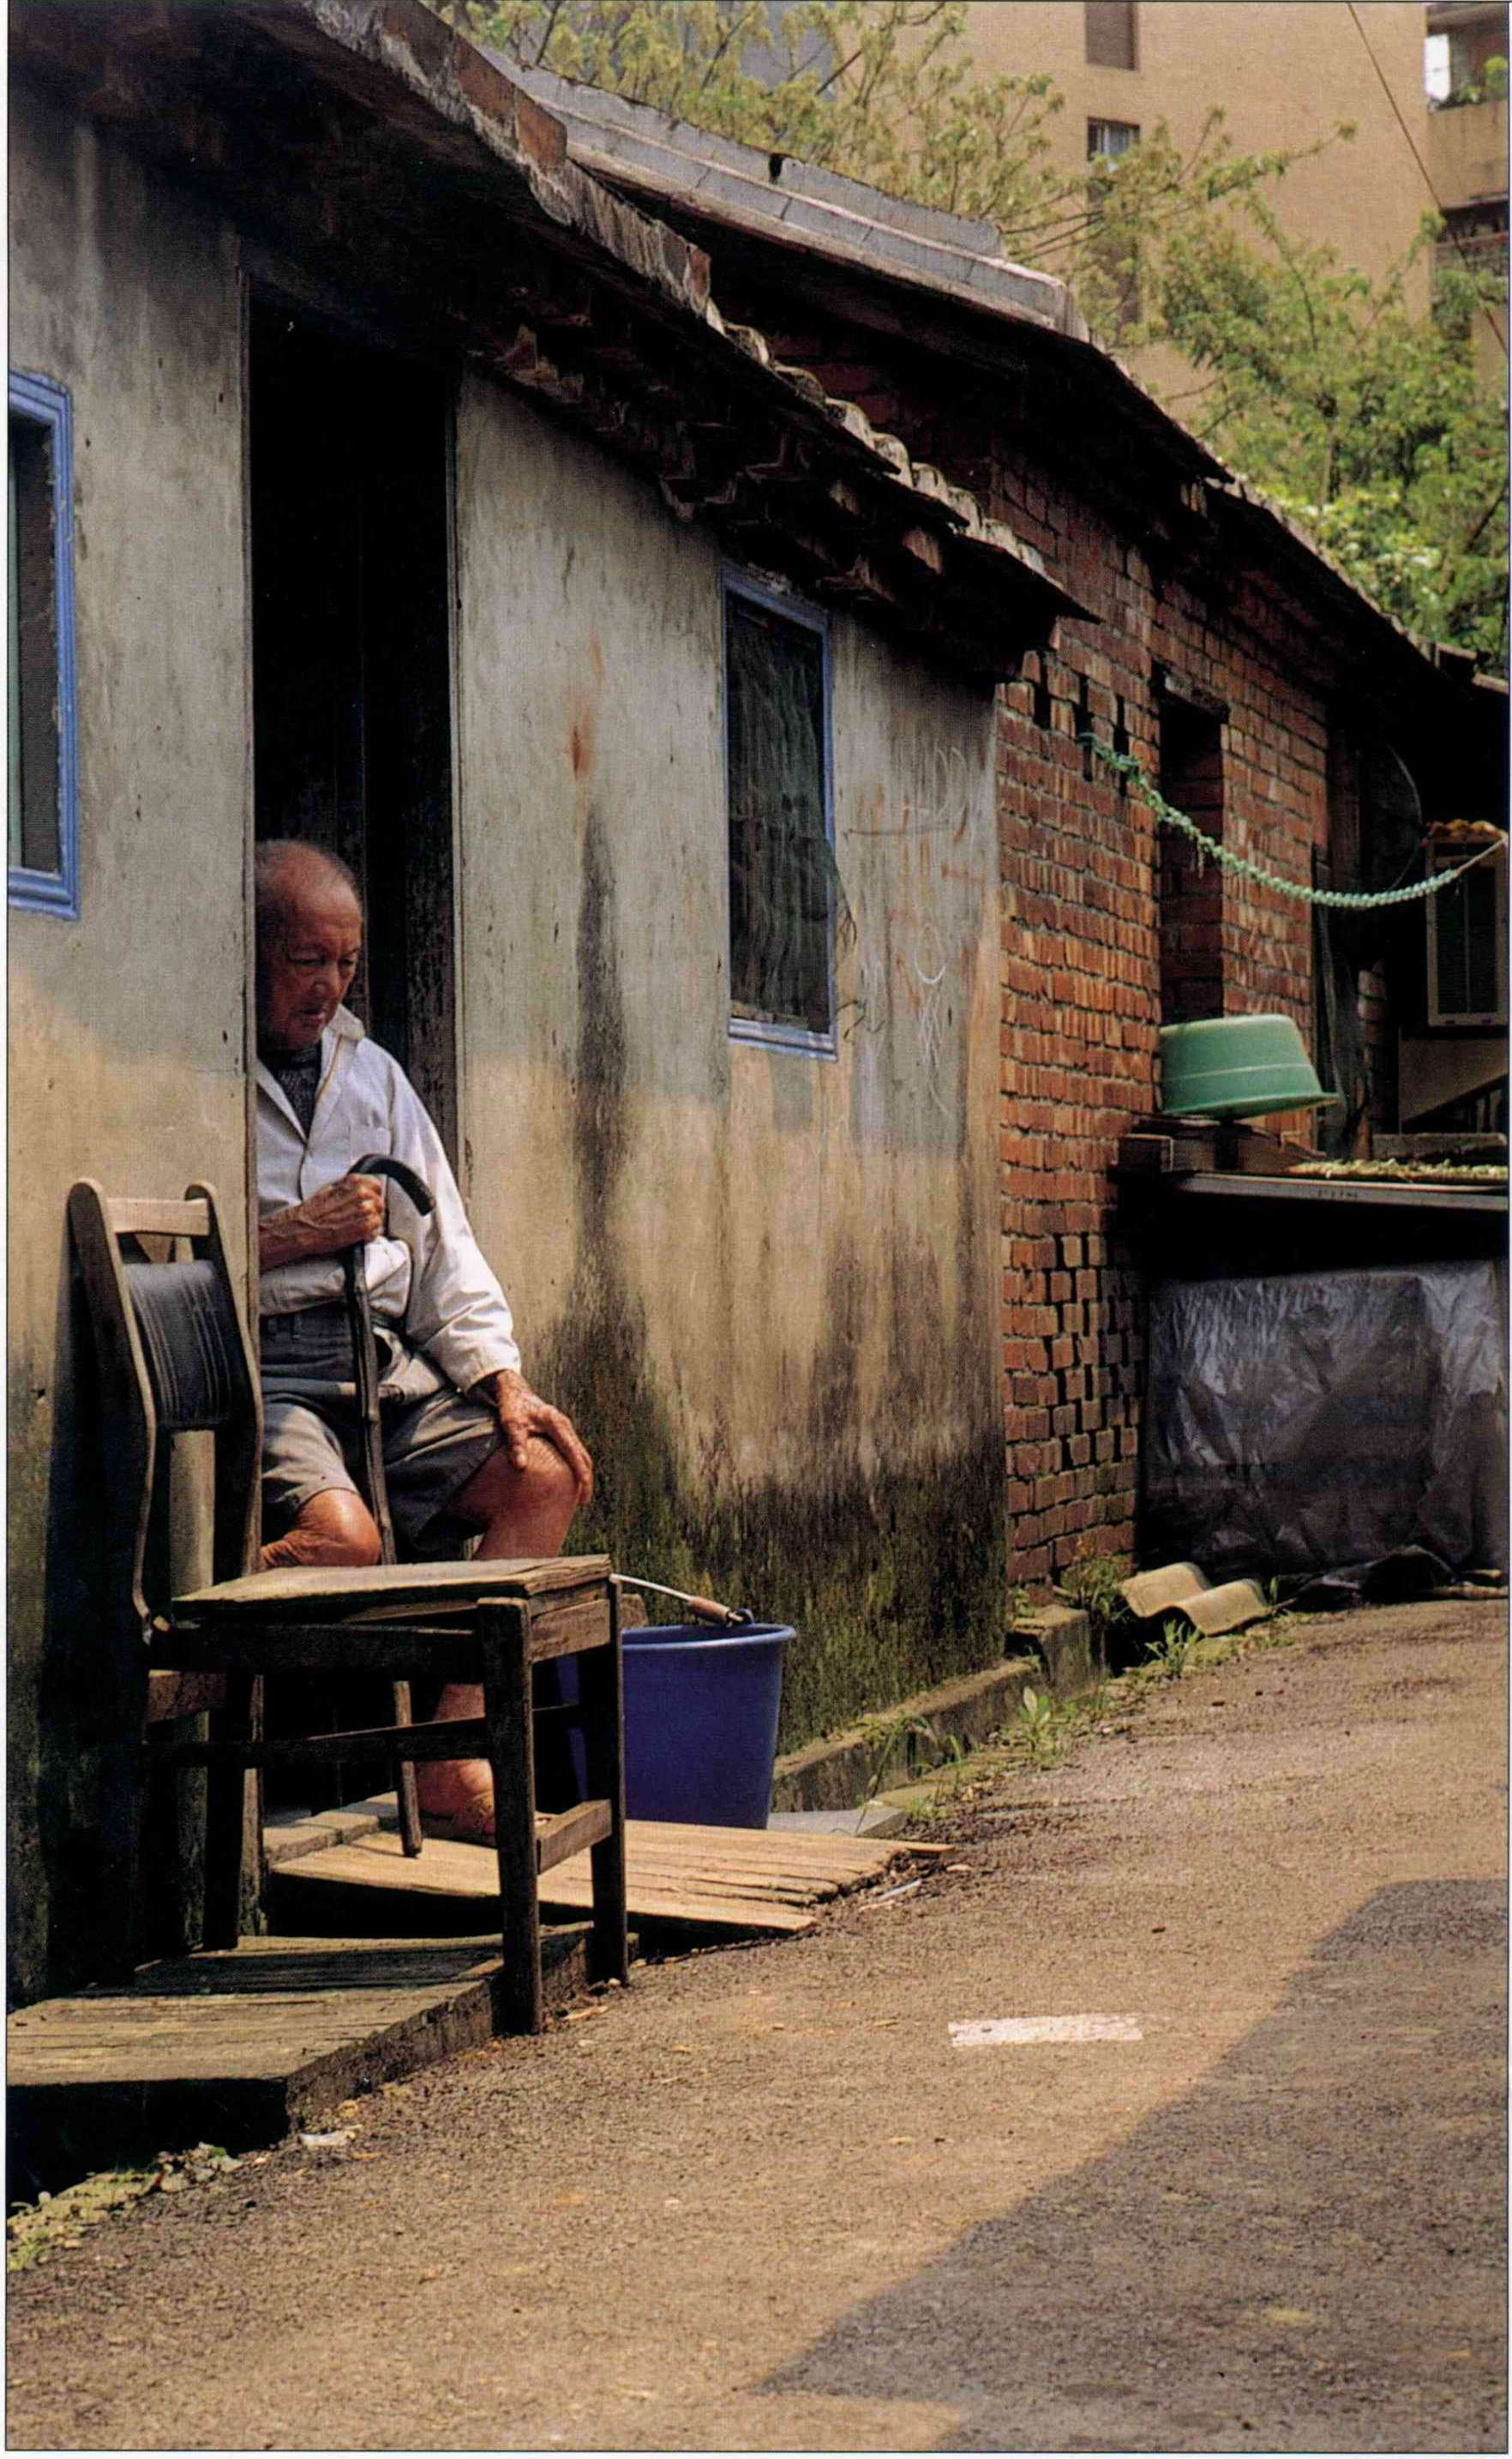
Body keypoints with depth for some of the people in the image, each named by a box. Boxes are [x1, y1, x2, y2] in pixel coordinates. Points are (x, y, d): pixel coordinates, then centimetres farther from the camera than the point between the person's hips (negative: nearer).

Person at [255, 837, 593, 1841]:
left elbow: (444, 1247, 19)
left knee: (548, 1475, -12)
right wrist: (288, 1236, -11)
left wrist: (500, 1375, 5)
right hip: (254, 1365, -7)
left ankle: (453, 1758, -12)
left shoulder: (373, 1073, 22)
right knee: (341, 1534, -33)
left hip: (387, 1367, 7)